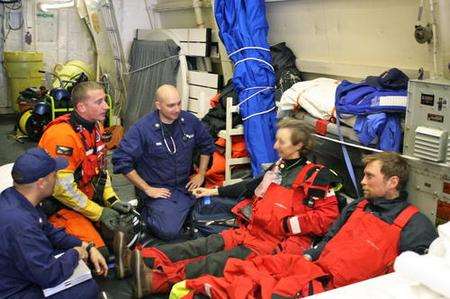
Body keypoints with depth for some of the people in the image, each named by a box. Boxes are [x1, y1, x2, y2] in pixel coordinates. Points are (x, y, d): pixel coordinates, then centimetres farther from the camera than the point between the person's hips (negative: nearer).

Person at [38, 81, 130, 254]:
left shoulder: (96, 126, 3)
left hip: (89, 199, 8)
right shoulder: (62, 134, -26)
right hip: (61, 205, -8)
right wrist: (98, 213, -18)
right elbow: (62, 188, -26)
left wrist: (112, 200, 0)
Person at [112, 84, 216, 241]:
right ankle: (144, 213, 8)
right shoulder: (142, 128, -15)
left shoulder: (189, 121, 1)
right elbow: (121, 160, -15)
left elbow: (207, 144, 18)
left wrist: (201, 175, 11)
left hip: (186, 186, 5)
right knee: (169, 231, -24)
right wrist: (147, 189, -13)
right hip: (158, 190, -5)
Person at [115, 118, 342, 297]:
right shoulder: (279, 167, 19)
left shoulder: (316, 176, -5)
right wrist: (214, 191, 29)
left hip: (278, 243, -7)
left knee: (219, 261, -25)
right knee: (202, 247, -12)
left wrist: (288, 223, -15)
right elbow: (252, 186, 29)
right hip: (251, 230, 7)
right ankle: (137, 260, -26)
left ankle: (155, 280, -40)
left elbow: (328, 215, -12)